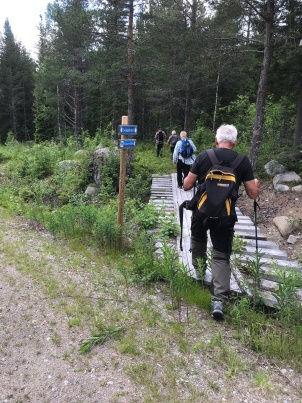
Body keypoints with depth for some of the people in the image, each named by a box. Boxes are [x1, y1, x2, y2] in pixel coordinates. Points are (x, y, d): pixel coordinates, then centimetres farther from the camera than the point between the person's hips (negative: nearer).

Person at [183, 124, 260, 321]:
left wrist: (194, 177, 20)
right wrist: (256, 185, 20)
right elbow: (253, 194, -2)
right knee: (222, 256, 7)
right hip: (226, 217, 0)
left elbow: (187, 186, -2)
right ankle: (219, 300, -3)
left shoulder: (204, 157, -5)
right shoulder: (243, 161, -4)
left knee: (198, 240, 29)